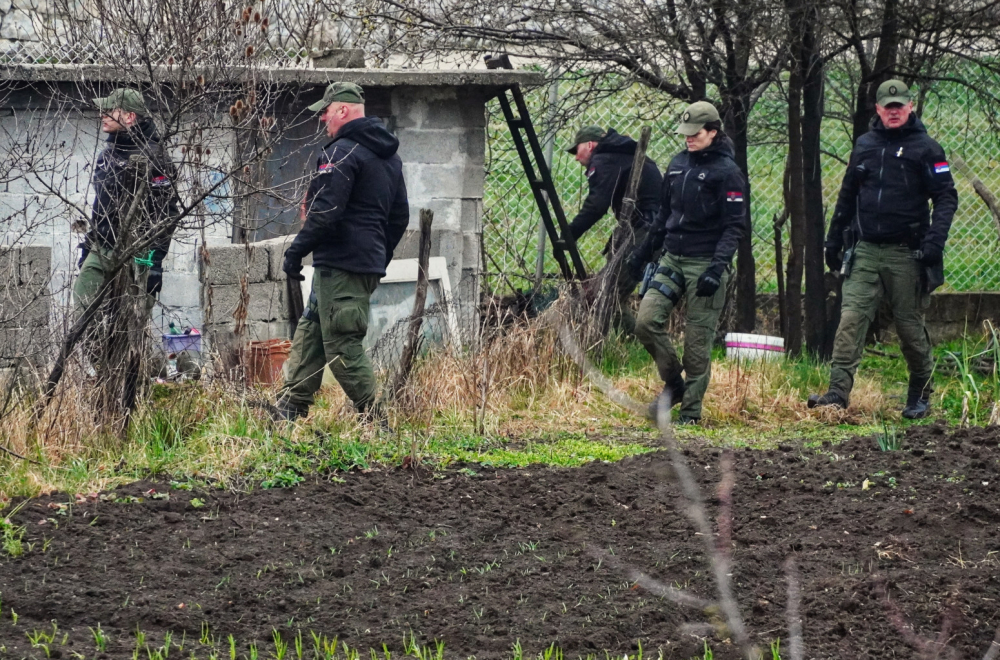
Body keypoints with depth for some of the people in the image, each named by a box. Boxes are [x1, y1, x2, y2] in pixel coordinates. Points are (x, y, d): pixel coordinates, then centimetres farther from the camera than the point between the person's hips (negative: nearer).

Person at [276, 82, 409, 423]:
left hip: (340, 264, -10)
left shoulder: (342, 152, -13)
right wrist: (380, 258, 29)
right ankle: (290, 406, 17)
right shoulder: (389, 156, 18)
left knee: (342, 344, -7)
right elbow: (399, 215, 23)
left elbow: (325, 213, -21)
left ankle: (374, 420, -8)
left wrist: (296, 251, -12)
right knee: (310, 331, 15)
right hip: (370, 264, 10)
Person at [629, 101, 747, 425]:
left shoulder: (727, 172, -8)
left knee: (698, 340, -3)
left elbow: (734, 227, -11)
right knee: (646, 321, -8)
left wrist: (717, 268, -21)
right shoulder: (678, 165, 12)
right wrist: (642, 253, 22)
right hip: (673, 260, 6)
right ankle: (673, 383, 11)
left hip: (705, 264, -6)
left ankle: (691, 410, 7)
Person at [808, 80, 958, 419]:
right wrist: (834, 239, 17)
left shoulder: (925, 148, -2)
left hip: (905, 254, -3)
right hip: (864, 251, 3)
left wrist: (935, 239, -17)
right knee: (851, 319, -10)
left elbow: (946, 197, -5)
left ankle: (920, 396, 22)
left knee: (910, 326, 5)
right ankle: (838, 391, -16)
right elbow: (847, 196, 19)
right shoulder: (865, 146, 11)